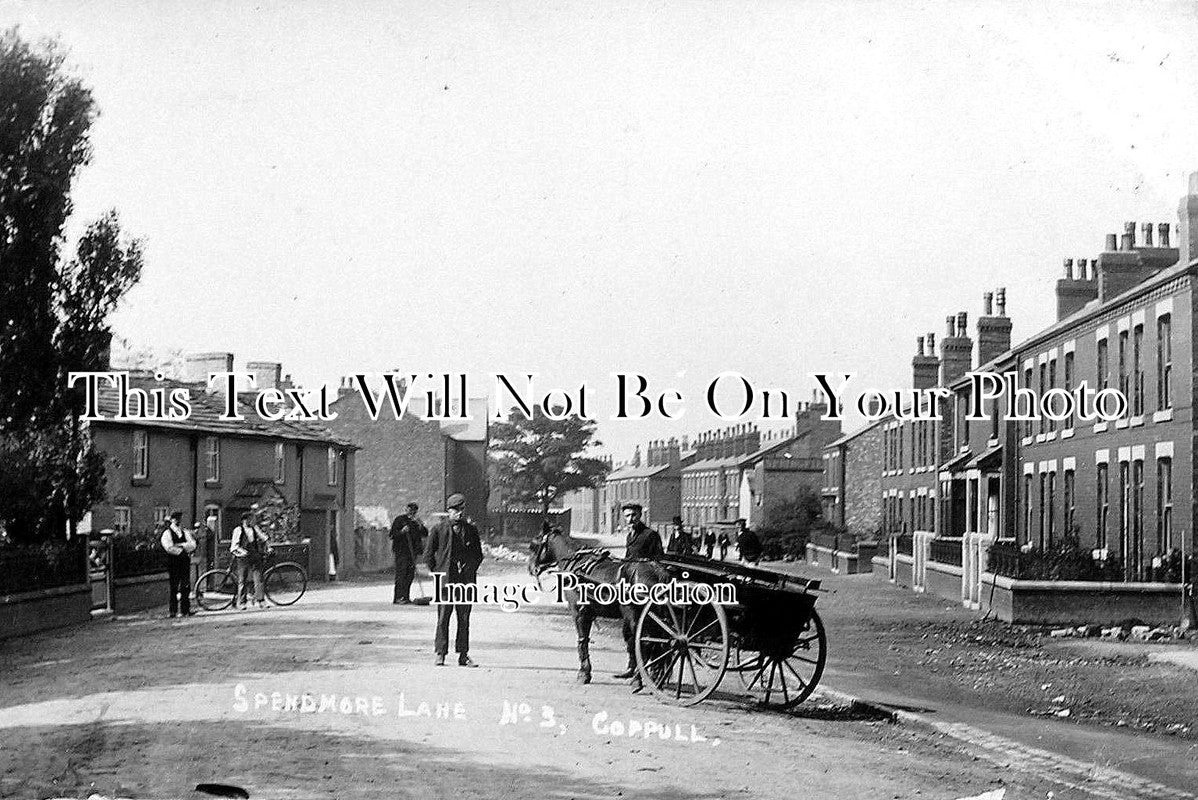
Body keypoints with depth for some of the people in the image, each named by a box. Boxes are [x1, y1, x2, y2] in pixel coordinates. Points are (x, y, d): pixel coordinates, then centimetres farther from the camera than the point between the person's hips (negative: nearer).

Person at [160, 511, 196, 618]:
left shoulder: (185, 533, 16)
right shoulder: (167, 533, -1)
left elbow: (192, 545, 3)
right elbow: (169, 548, -14)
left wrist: (181, 545, -11)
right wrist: (182, 551, -7)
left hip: (185, 562, 5)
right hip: (173, 564, -5)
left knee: (186, 587, 1)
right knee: (174, 588, -5)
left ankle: (185, 610, 6)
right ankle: (173, 611, -2)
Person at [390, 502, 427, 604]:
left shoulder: (416, 521, 15)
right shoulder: (399, 520, 1)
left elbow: (425, 533, 8)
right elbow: (392, 534, -3)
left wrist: (419, 525, -7)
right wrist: (402, 531, -19)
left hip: (412, 551, 6)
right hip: (401, 551, -5)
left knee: (410, 574, 4)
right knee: (401, 574, -11)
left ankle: (406, 597, 10)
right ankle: (399, 597, -12)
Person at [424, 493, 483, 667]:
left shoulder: (471, 530, 10)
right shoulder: (438, 529, 2)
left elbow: (478, 554, 17)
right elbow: (428, 554, 6)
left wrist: (469, 570, 6)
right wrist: (437, 573, 0)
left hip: (466, 580, 2)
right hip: (445, 580, -2)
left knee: (464, 618, 4)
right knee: (443, 618, -3)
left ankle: (463, 655, 8)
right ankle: (441, 654, 1)